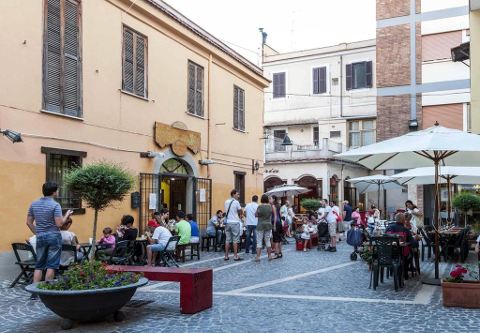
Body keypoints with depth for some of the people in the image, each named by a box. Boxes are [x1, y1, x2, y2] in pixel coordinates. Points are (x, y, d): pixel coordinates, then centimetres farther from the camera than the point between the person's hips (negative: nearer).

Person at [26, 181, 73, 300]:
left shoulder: (34, 204, 6)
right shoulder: (55, 205, -12)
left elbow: (29, 222, 9)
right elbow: (59, 223, -16)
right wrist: (67, 215, 0)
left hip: (40, 237, 5)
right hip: (53, 237, -5)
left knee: (39, 265, 11)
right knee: (51, 265, 1)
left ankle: (34, 292, 9)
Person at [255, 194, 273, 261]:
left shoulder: (260, 206, -15)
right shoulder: (270, 206, 0)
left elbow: (256, 215, -6)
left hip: (260, 225, -4)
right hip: (268, 225, 4)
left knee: (259, 241, -2)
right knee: (268, 241, 14)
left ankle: (258, 257, -5)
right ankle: (269, 256, 18)